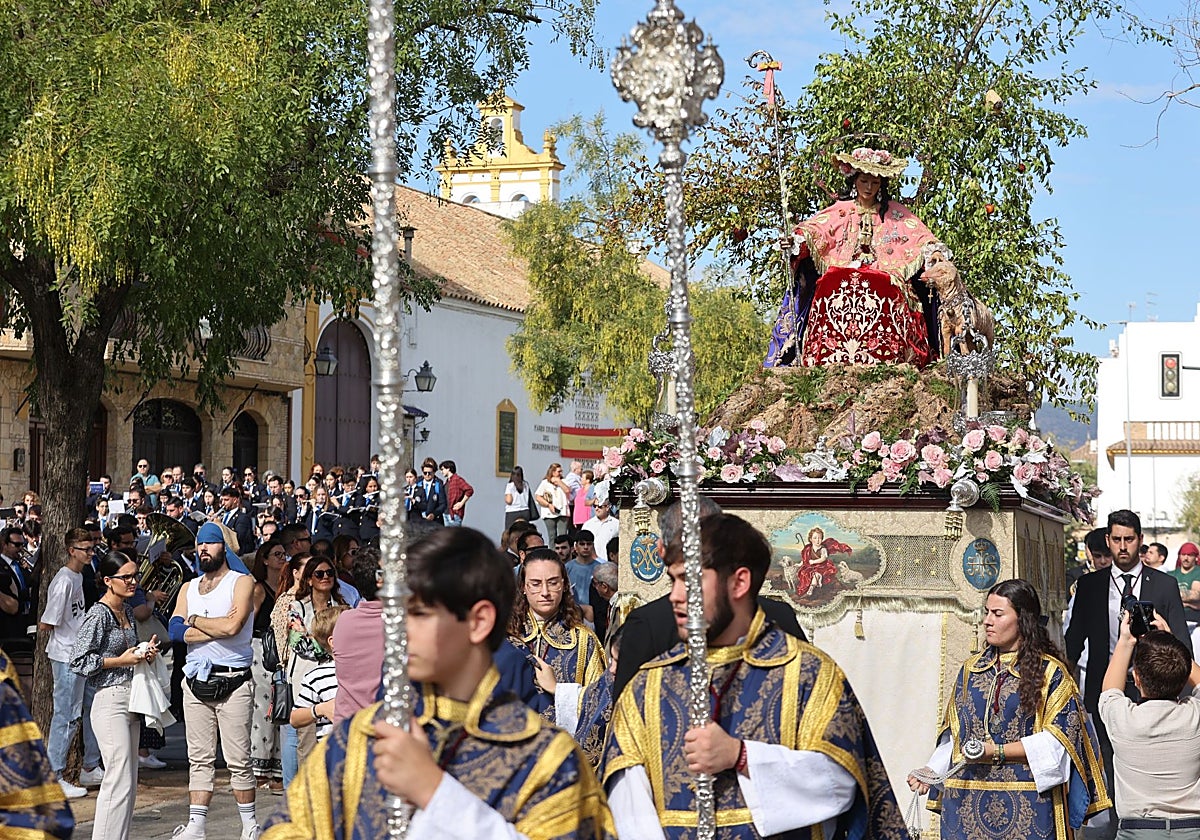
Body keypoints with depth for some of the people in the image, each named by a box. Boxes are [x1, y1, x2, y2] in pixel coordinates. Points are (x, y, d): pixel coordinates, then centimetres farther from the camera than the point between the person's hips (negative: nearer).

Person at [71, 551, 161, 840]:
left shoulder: (127, 611, 13)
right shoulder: (98, 615, -13)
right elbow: (79, 660, -16)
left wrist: (145, 652, 8)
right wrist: (120, 661, -15)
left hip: (131, 700, 9)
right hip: (110, 700, -9)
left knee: (128, 781, 10)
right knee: (119, 780, -12)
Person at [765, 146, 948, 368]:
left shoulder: (895, 213, 19)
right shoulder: (840, 211, 19)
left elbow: (920, 236, 7)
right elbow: (814, 229, 3)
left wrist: (932, 250, -14)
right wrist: (798, 239, -18)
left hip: (884, 278, 0)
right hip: (842, 274, 0)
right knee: (834, 287, -30)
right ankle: (833, 363, -34)